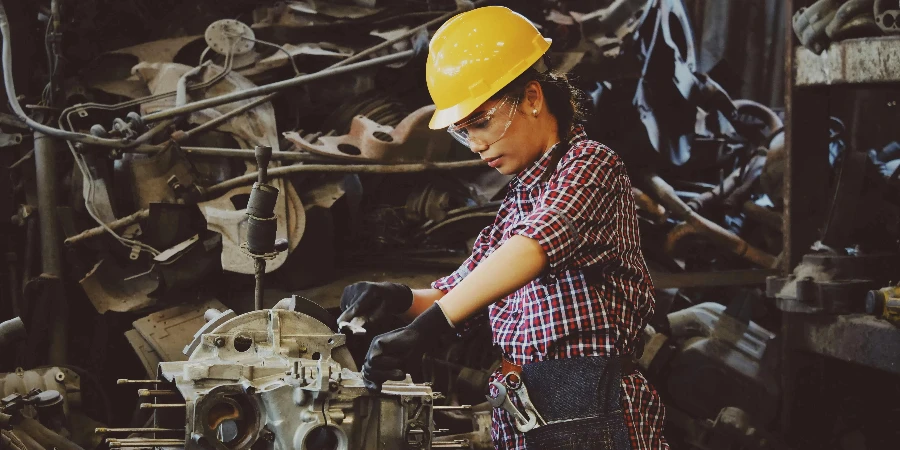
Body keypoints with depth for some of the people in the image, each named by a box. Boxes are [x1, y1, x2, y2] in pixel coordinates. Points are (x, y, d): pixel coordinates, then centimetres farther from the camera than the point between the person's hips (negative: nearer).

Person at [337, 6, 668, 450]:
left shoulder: (590, 164, -7)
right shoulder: (517, 201, 19)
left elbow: (534, 246, -26)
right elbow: (456, 289, 19)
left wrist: (426, 328, -35)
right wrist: (402, 300, -5)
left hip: (587, 413, -7)